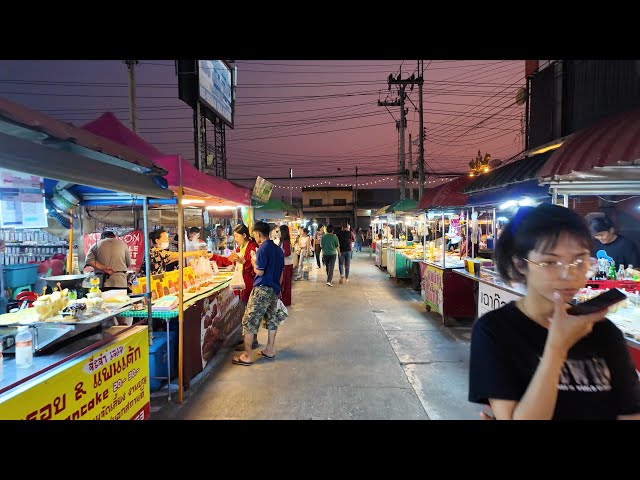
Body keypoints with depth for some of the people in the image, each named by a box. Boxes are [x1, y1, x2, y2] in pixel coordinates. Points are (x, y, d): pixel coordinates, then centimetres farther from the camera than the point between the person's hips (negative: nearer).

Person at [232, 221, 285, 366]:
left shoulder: (263, 249, -14)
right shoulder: (278, 249, 10)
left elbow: (259, 272, -16)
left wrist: (254, 262, 2)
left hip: (262, 290, -8)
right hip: (275, 289, 9)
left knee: (249, 322, -1)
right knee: (272, 319, 17)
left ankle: (246, 356, 2)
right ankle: (270, 350, 26)